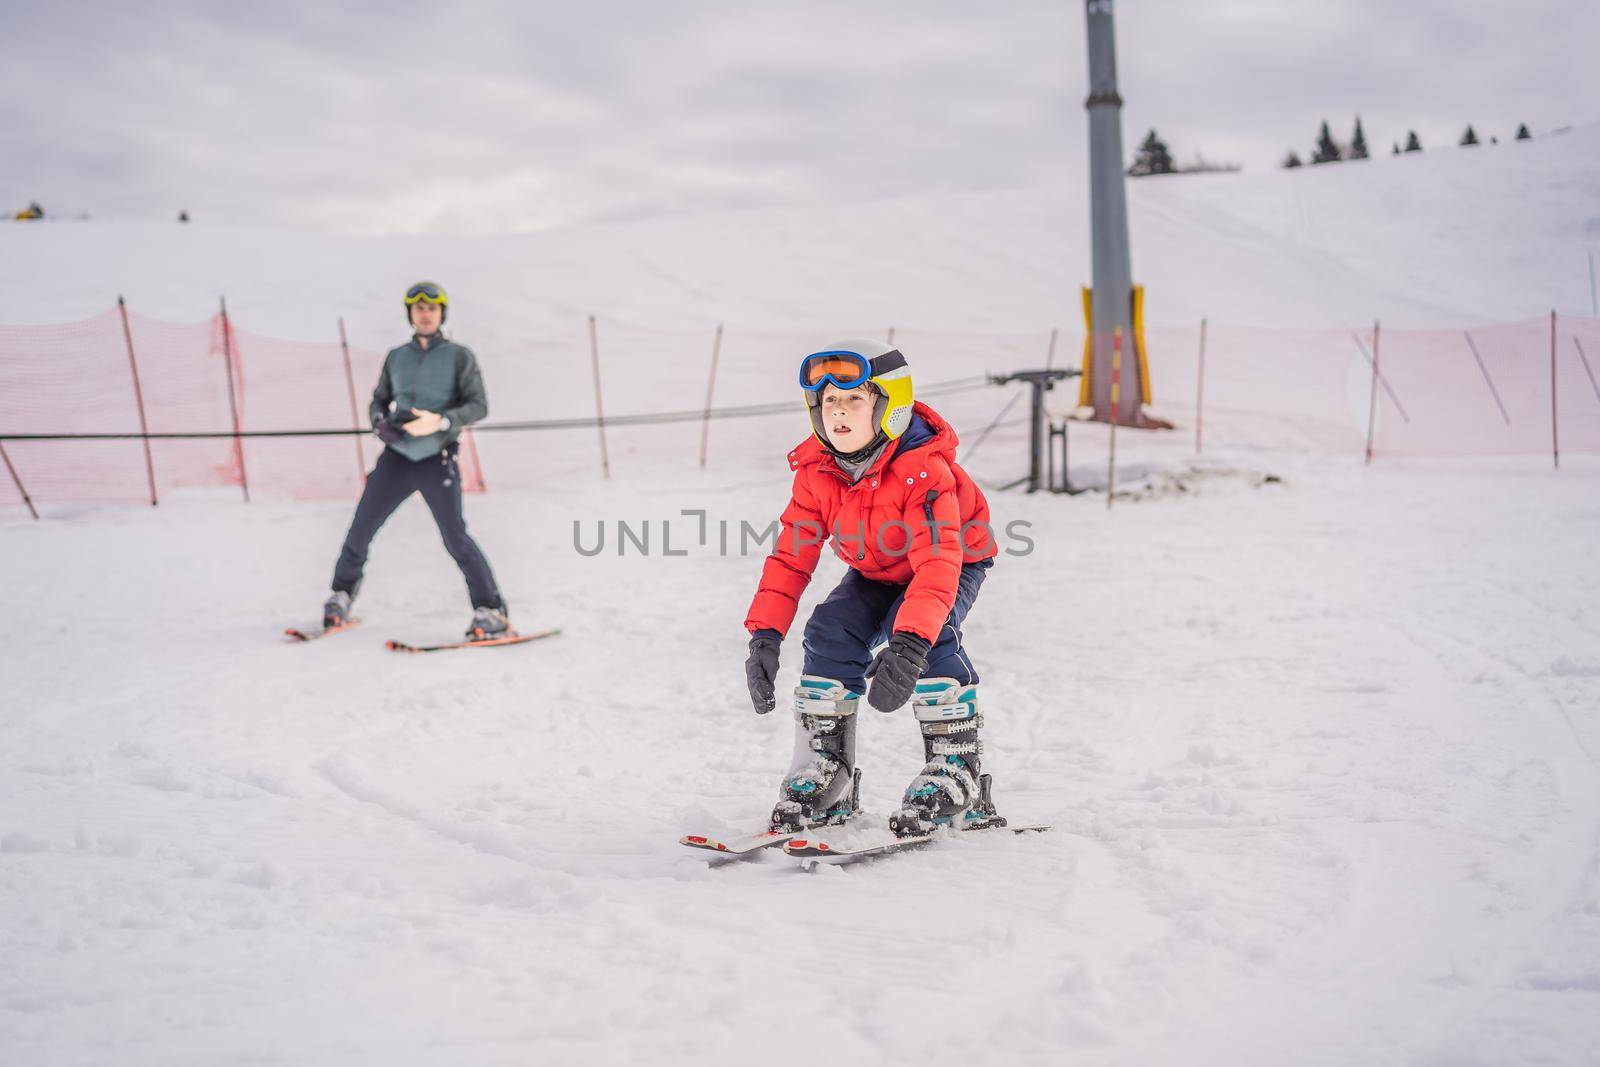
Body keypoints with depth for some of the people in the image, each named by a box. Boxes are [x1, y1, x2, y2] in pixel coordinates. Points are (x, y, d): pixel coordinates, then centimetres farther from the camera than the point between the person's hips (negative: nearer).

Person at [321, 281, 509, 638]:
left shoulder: (459, 356, 0)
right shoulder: (396, 358, 11)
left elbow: (478, 405, -7)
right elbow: (379, 400, 20)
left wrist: (440, 421, -23)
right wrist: (379, 421, -4)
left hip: (437, 461, -4)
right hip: (396, 457, 4)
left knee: (455, 537, -14)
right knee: (360, 529, 4)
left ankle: (491, 612, -8)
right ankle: (341, 596, 25)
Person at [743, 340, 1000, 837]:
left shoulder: (923, 470, -36)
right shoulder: (816, 472, -18)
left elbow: (938, 564, -45)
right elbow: (791, 556, -15)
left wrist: (908, 643, -59)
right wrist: (765, 634, -28)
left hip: (956, 562, -5)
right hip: (877, 573, 5)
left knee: (928, 638, -31)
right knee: (831, 633, -17)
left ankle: (957, 774, -20)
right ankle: (824, 770, -5)